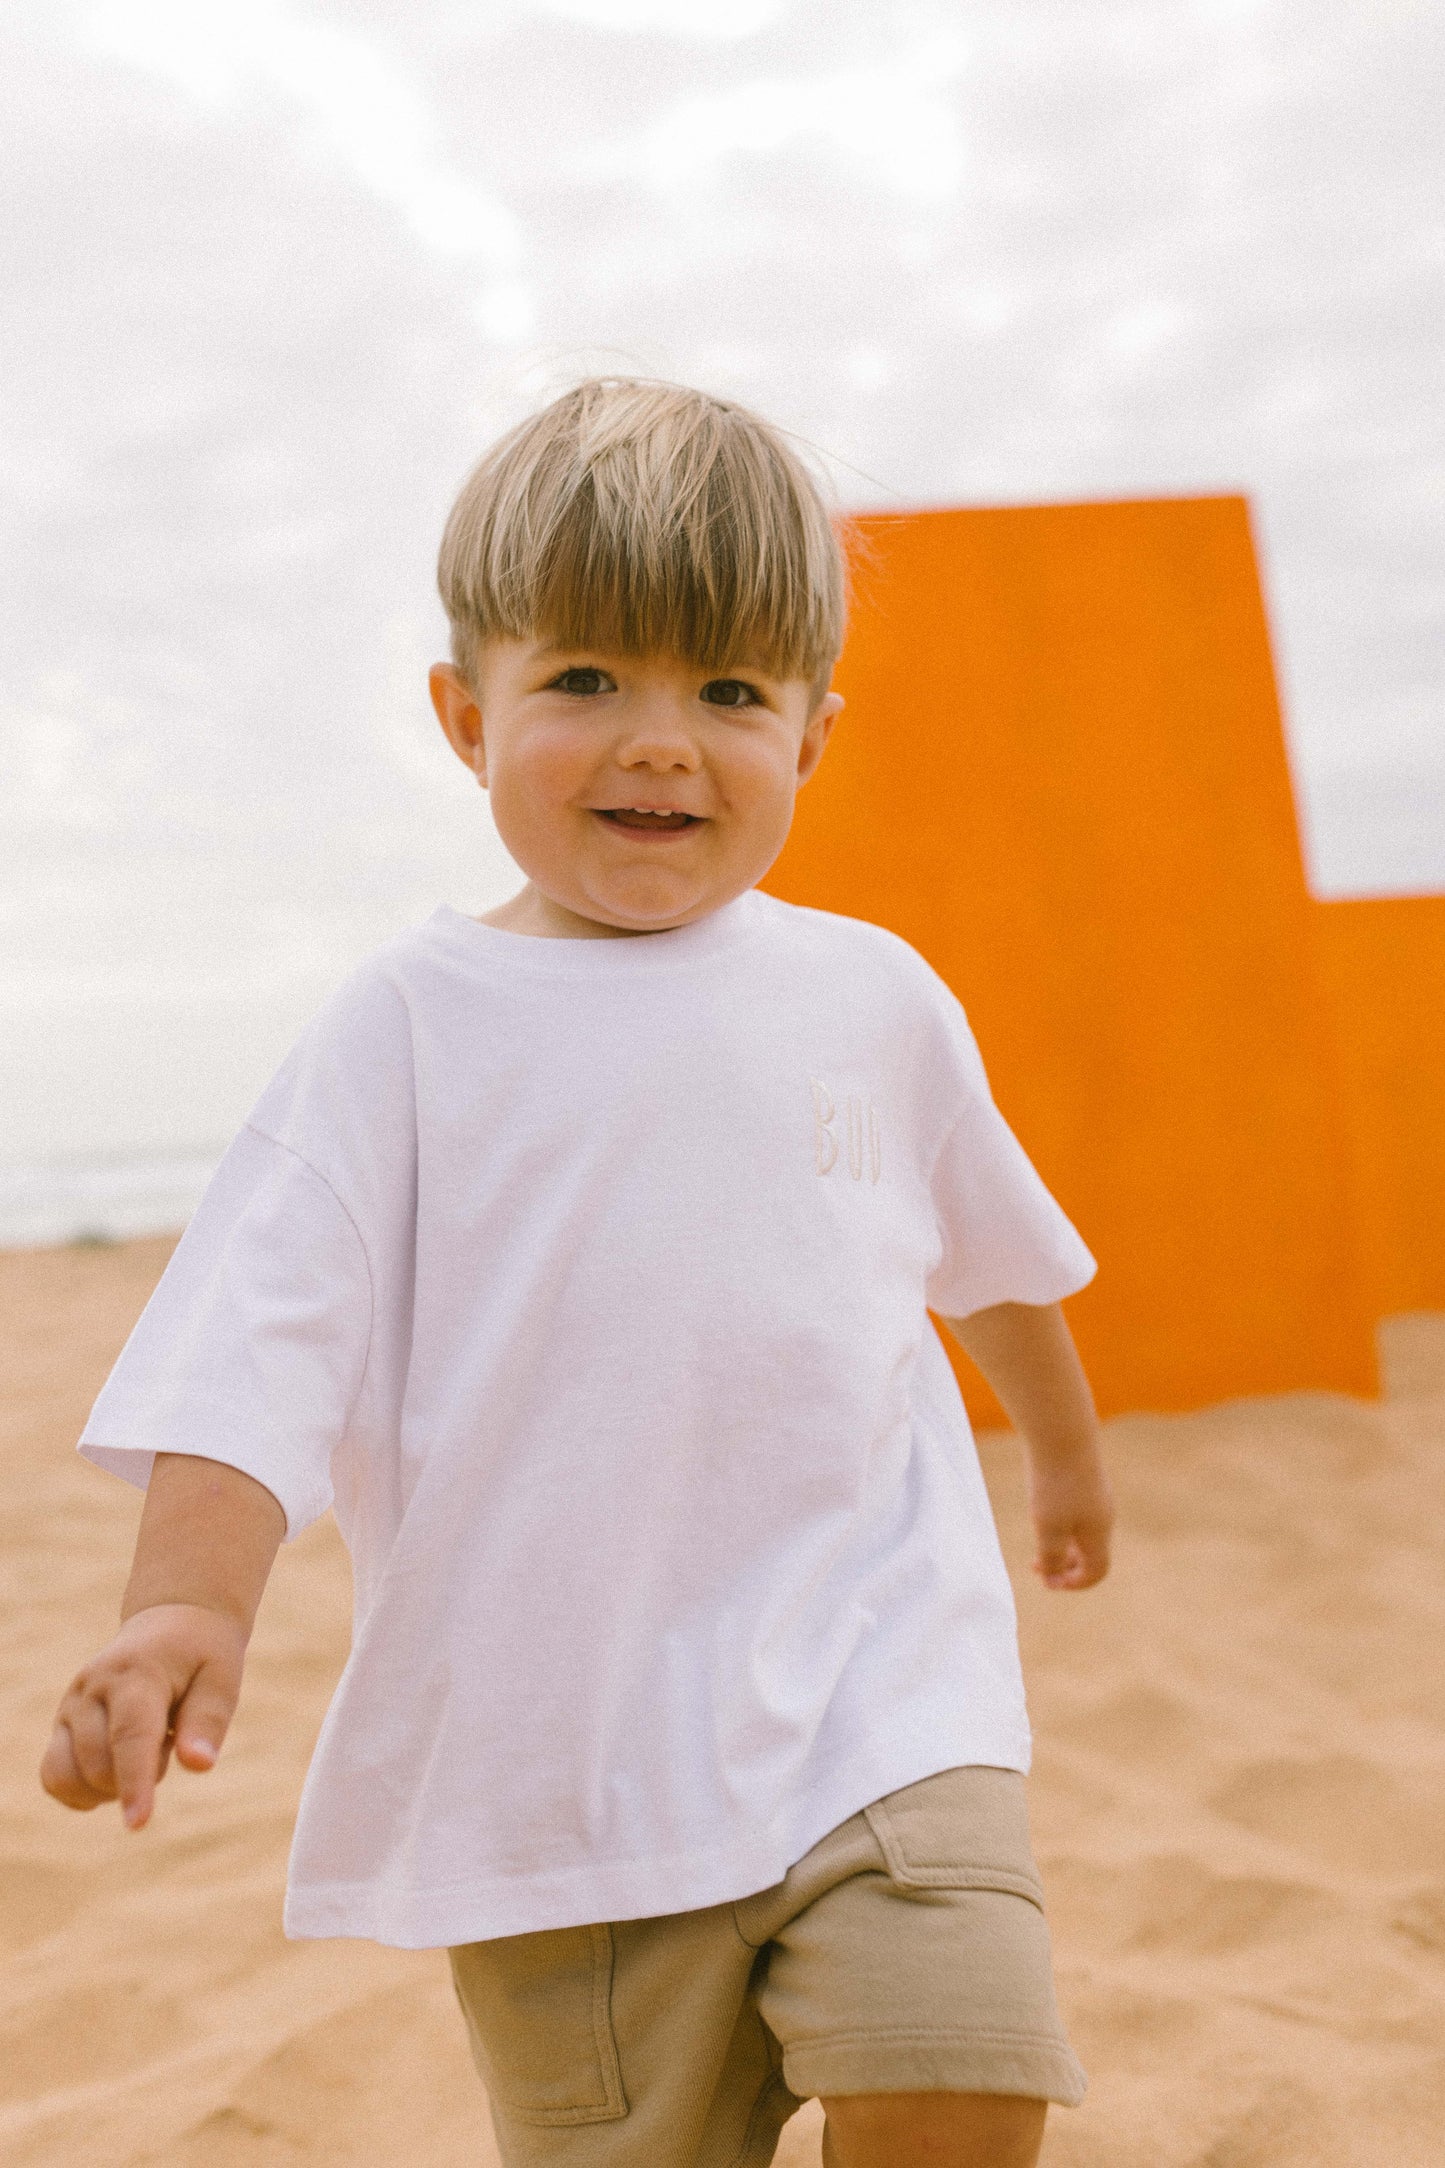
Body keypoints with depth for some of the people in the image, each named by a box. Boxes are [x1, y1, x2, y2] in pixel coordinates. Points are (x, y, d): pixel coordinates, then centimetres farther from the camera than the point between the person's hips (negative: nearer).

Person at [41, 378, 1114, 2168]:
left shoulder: (873, 997, 6)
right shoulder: (412, 1023, -3)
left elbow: (994, 1257, 23)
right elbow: (262, 1343, -8)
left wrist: (1068, 1453, 37)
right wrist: (187, 1604, -24)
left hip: (871, 1689, 2)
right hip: (556, 1737, -1)